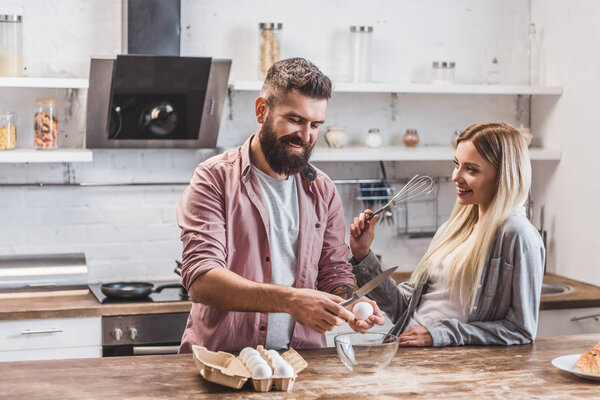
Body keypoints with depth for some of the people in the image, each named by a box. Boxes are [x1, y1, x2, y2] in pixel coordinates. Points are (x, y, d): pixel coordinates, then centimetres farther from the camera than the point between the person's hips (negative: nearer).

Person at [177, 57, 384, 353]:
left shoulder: (323, 190, 14)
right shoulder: (215, 179, -2)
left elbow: (335, 272, 18)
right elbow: (201, 280, -14)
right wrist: (288, 300, -26)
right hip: (221, 358, -3)